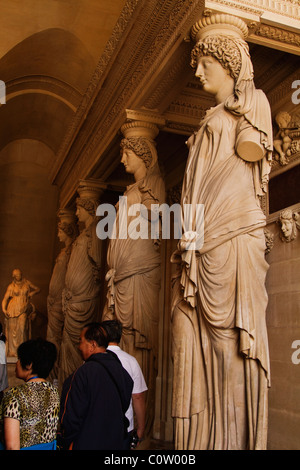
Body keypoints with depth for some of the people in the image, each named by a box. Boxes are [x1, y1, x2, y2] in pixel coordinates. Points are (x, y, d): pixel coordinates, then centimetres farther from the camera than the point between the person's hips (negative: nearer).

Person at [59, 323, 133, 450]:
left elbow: (71, 417, -17)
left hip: (86, 444, -6)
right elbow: (124, 409, 9)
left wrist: (65, 444, -3)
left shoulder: (83, 373, -20)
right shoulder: (123, 373, 1)